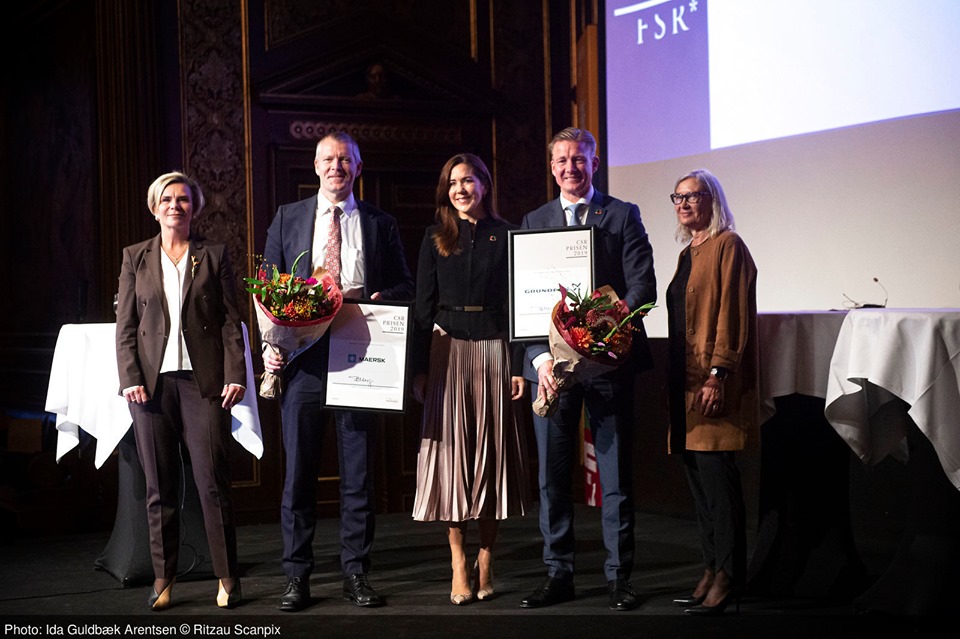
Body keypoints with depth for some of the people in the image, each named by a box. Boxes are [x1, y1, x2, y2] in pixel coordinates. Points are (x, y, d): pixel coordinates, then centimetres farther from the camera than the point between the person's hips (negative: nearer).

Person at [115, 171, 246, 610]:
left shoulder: (214, 256, 8)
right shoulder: (135, 258, 11)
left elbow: (231, 321, 5)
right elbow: (125, 325, 7)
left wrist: (235, 375, -5)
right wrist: (131, 378, -4)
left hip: (203, 381, -1)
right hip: (153, 382, 2)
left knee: (213, 482, -4)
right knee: (159, 487, 5)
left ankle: (227, 578, 4)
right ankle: (163, 580, 13)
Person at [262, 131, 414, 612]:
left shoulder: (380, 224, 11)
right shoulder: (287, 218, 11)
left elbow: (405, 285, 14)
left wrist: (382, 298, -9)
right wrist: (270, 345, -4)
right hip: (301, 356, 0)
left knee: (359, 472, 4)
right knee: (298, 472, 2)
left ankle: (356, 573, 13)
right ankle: (297, 576, 9)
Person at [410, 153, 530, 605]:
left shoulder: (506, 236, 5)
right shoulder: (435, 239, 8)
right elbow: (423, 305, 5)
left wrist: (520, 366, -4)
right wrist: (420, 370, -1)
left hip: (494, 349, 0)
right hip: (447, 350, 0)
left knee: (491, 451, 2)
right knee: (451, 452, -2)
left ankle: (485, 561, 11)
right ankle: (459, 565, 3)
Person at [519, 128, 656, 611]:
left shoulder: (623, 216, 6)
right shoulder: (534, 221, 13)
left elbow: (643, 286, -2)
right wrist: (540, 356, -7)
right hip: (551, 360, 2)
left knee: (616, 473, 2)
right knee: (551, 474, 4)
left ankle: (619, 576, 10)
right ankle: (558, 574, 13)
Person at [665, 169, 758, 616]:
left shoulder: (728, 246, -6)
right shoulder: (688, 253, 20)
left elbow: (732, 315, -14)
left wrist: (718, 374, -20)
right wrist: (676, 381, 18)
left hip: (714, 381, -9)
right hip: (685, 380, 9)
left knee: (716, 473, -9)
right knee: (697, 474, 9)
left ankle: (728, 576, -3)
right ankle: (712, 569, 14)